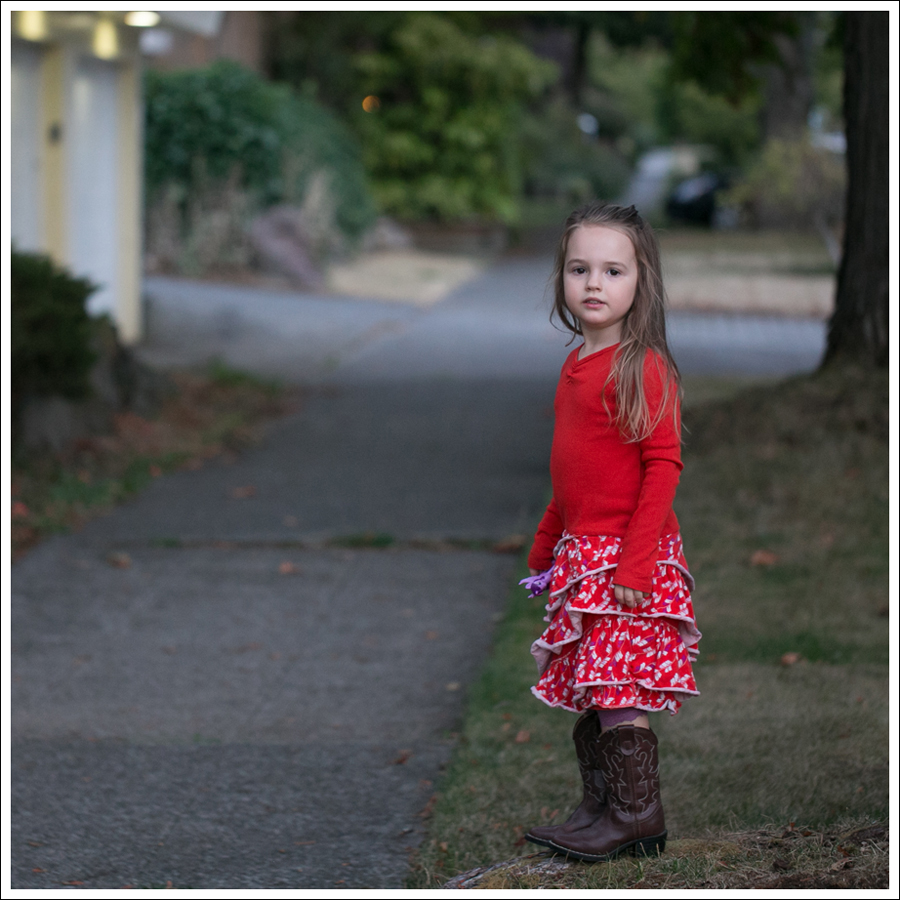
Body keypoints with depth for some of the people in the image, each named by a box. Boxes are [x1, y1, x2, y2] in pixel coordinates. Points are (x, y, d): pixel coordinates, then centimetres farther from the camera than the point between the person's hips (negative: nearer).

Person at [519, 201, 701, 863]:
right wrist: (547, 543, 24)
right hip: (580, 553, 8)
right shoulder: (578, 367, 13)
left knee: (619, 690, -7)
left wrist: (635, 561, -21)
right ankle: (599, 809, 19)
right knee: (587, 692, 11)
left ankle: (637, 817, 2)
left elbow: (663, 466, -17)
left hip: (627, 556, -8)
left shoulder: (643, 367, -13)